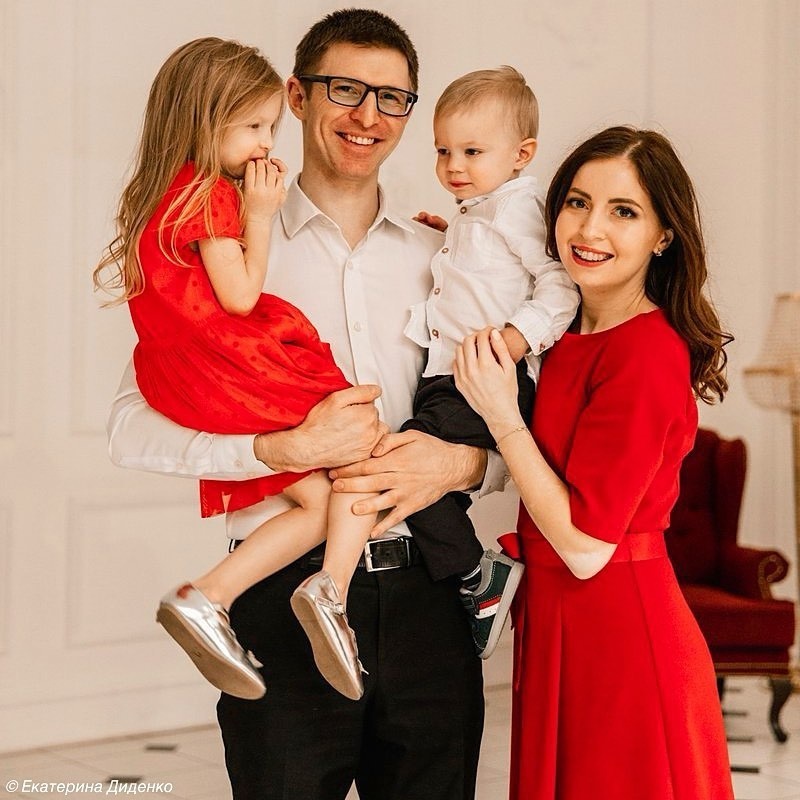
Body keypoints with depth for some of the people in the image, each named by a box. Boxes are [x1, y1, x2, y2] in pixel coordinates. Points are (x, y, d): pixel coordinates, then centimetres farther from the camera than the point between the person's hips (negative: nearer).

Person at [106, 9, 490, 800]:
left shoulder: (443, 258, 12)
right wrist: (286, 449, -20)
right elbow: (133, 426, -8)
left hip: (423, 597, 4)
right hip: (286, 595, -3)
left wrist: (460, 462, -8)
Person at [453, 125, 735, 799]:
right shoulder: (573, 336, 6)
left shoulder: (647, 352, -19)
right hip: (557, 618, 9)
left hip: (619, 631, -9)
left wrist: (501, 415, -18)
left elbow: (586, 545, -22)